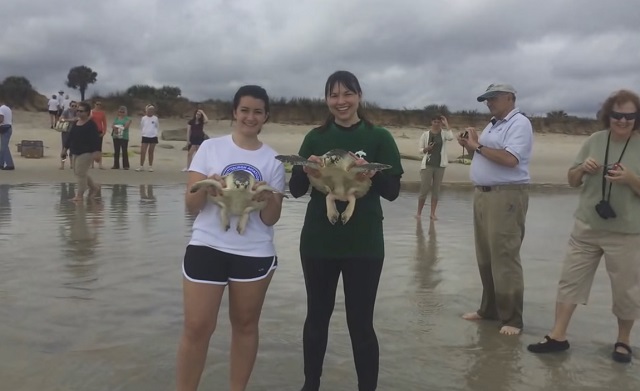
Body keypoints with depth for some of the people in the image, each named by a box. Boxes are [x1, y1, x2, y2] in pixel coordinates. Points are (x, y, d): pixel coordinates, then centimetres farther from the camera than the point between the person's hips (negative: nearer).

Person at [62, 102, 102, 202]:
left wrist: (96, 152, -25)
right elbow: (70, 137, 19)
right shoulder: (76, 123, 13)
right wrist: (65, 149, 19)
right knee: (79, 173, 15)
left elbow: (96, 139, -18)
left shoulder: (91, 125, -12)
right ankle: (95, 187, 30)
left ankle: (80, 195, 0)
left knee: (80, 173, -9)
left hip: (86, 152, -9)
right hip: (76, 152, 9)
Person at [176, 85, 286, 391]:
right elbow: (191, 206, -2)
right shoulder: (210, 148, 0)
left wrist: (268, 199, -21)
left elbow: (271, 219, 1)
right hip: (207, 247, -1)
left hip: (255, 253, 1)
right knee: (197, 328, -1)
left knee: (246, 325, 13)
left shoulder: (273, 160, 3)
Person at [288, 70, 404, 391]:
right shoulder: (315, 138, 5)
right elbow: (296, 189, 2)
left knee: (361, 322, 3)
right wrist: (307, 172, -19)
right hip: (318, 242, 2)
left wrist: (371, 173, -25)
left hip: (364, 245, -2)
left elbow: (393, 191, -5)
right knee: (317, 316, 15)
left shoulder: (379, 138, -1)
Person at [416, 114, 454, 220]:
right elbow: (420, 150, 6)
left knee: (436, 190, 5)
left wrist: (446, 124, -12)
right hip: (427, 165, -1)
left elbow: (451, 138, -20)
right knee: (424, 189, -3)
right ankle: (419, 212, 9)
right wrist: (426, 149, -16)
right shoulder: (425, 134, 2)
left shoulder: (444, 133, 3)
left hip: (440, 165, 2)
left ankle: (432, 213, 11)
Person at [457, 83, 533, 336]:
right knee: (485, 256, 12)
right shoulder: (492, 125, 19)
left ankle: (511, 319, 0)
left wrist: (477, 145, -13)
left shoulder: (520, 123, -8)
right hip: (482, 194, 9)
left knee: (504, 258, -8)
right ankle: (489, 308, 22)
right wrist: (469, 146, 4)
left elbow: (509, 159, -22)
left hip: (506, 196, -9)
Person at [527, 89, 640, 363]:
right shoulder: (594, 141, 3)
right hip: (586, 228, 3)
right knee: (570, 279, 5)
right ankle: (558, 336, 14)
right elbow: (572, 181, 9)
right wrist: (581, 169, -12)